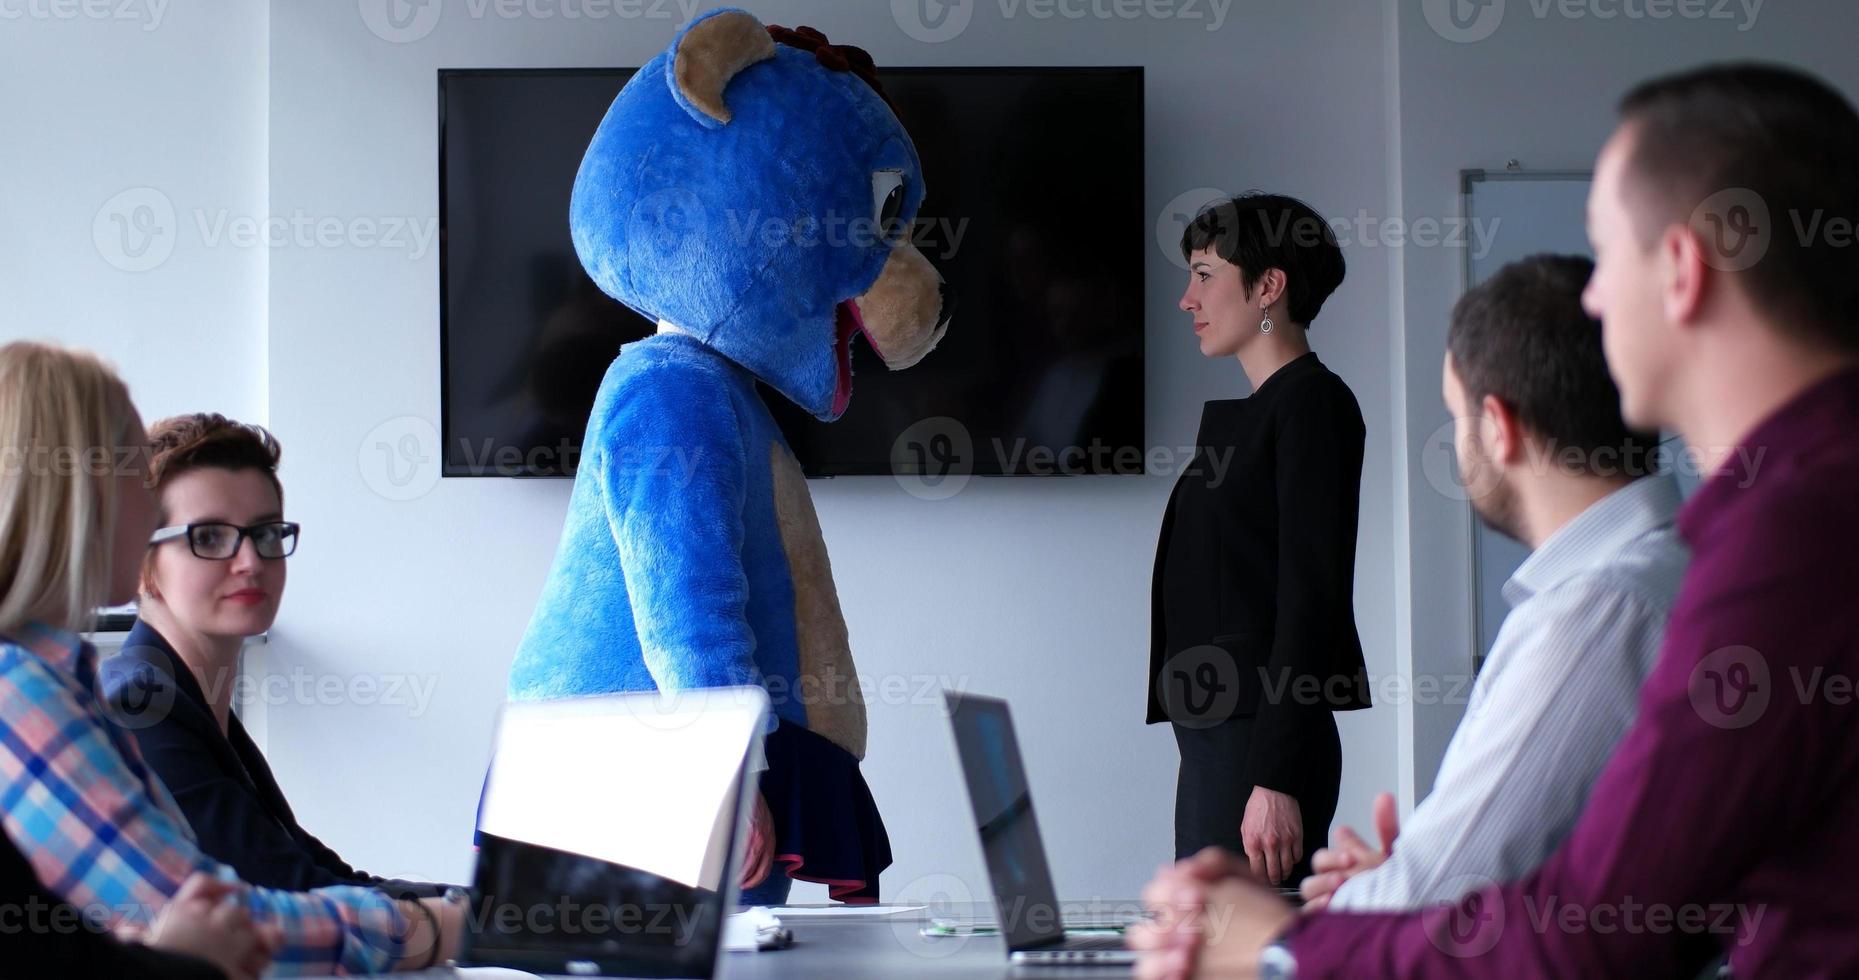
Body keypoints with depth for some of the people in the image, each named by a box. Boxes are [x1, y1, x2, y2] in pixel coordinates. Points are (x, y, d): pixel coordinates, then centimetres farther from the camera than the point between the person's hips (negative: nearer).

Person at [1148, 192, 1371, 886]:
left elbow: (1313, 595, -16)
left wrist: (1276, 779, -21)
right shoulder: (1244, 414, 20)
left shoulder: (1312, 402, -7)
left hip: (1263, 739, -9)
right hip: (1212, 738, 9)